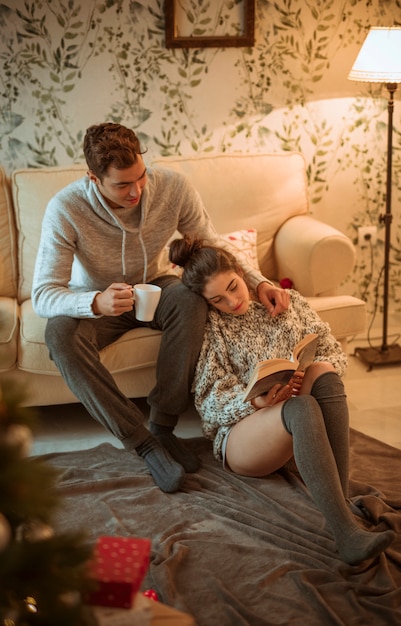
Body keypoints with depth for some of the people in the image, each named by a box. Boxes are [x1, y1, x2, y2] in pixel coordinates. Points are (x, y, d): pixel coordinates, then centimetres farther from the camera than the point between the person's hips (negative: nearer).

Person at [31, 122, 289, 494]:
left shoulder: (173, 189, -21)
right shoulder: (65, 209, -27)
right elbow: (43, 295, -30)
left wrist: (259, 282, -27)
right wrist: (96, 303, -51)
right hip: (95, 301, -1)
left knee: (191, 299, -35)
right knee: (60, 332, -36)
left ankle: (162, 427, -21)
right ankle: (143, 444, -27)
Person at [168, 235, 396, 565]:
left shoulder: (289, 302, 16)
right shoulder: (209, 327, 5)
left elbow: (335, 354, 13)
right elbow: (211, 400, -2)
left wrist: (310, 375, -10)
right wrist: (256, 401, -23)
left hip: (302, 433, 3)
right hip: (241, 431, -3)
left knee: (323, 373, -30)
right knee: (301, 408, -37)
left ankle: (341, 500, -36)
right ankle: (346, 533, -51)